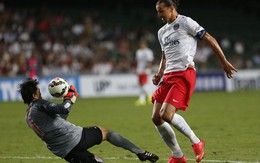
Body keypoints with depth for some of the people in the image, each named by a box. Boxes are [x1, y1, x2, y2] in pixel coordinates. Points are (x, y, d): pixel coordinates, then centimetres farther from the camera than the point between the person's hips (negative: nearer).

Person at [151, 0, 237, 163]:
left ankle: (196, 142, -2)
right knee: (156, 118, -3)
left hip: (184, 74, -8)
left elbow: (210, 39, -3)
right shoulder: (162, 32, 20)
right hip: (168, 76, 8)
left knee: (166, 115, -22)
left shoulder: (186, 23, -3)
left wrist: (224, 62, -6)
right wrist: (159, 75, 10)